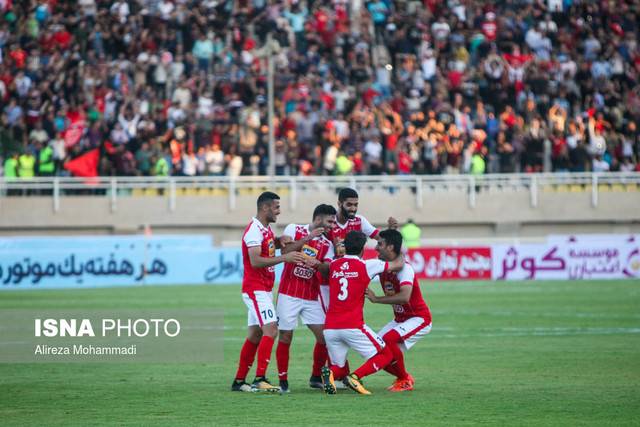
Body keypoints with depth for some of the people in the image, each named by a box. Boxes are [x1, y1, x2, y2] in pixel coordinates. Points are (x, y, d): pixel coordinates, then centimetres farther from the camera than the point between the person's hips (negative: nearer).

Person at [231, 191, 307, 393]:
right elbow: (255, 261, -25)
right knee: (270, 329, -19)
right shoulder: (254, 230, -16)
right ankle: (260, 379, -23)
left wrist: (280, 240, 13)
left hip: (263, 289, 10)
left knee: (255, 335, 10)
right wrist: (284, 258, -28)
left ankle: (239, 381, 14)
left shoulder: (266, 228, 14)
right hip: (256, 289, -10)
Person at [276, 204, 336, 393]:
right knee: (285, 336, -4)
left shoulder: (327, 244, 7)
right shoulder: (294, 229, 0)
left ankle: (316, 378, 12)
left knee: (324, 335, -4)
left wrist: (317, 264, -28)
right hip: (289, 294, -4)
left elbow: (328, 269, -7)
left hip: (311, 297, 4)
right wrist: (308, 238, -17)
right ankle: (283, 381, 5)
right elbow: (285, 251, -14)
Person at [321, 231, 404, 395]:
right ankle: (355, 376, -14)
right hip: (353, 326, -4)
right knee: (385, 355, 11)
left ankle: (331, 373, -19)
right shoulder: (366, 265, -1)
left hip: (330, 327, 5)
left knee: (340, 368, 19)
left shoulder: (334, 265, 11)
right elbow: (398, 264, 9)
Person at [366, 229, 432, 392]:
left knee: (388, 339, -29)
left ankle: (404, 380, -9)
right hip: (400, 319, 8)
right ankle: (403, 377, 19)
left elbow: (404, 297, -39)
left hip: (418, 318, -8)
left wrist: (376, 299, -36)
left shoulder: (404, 268, -25)